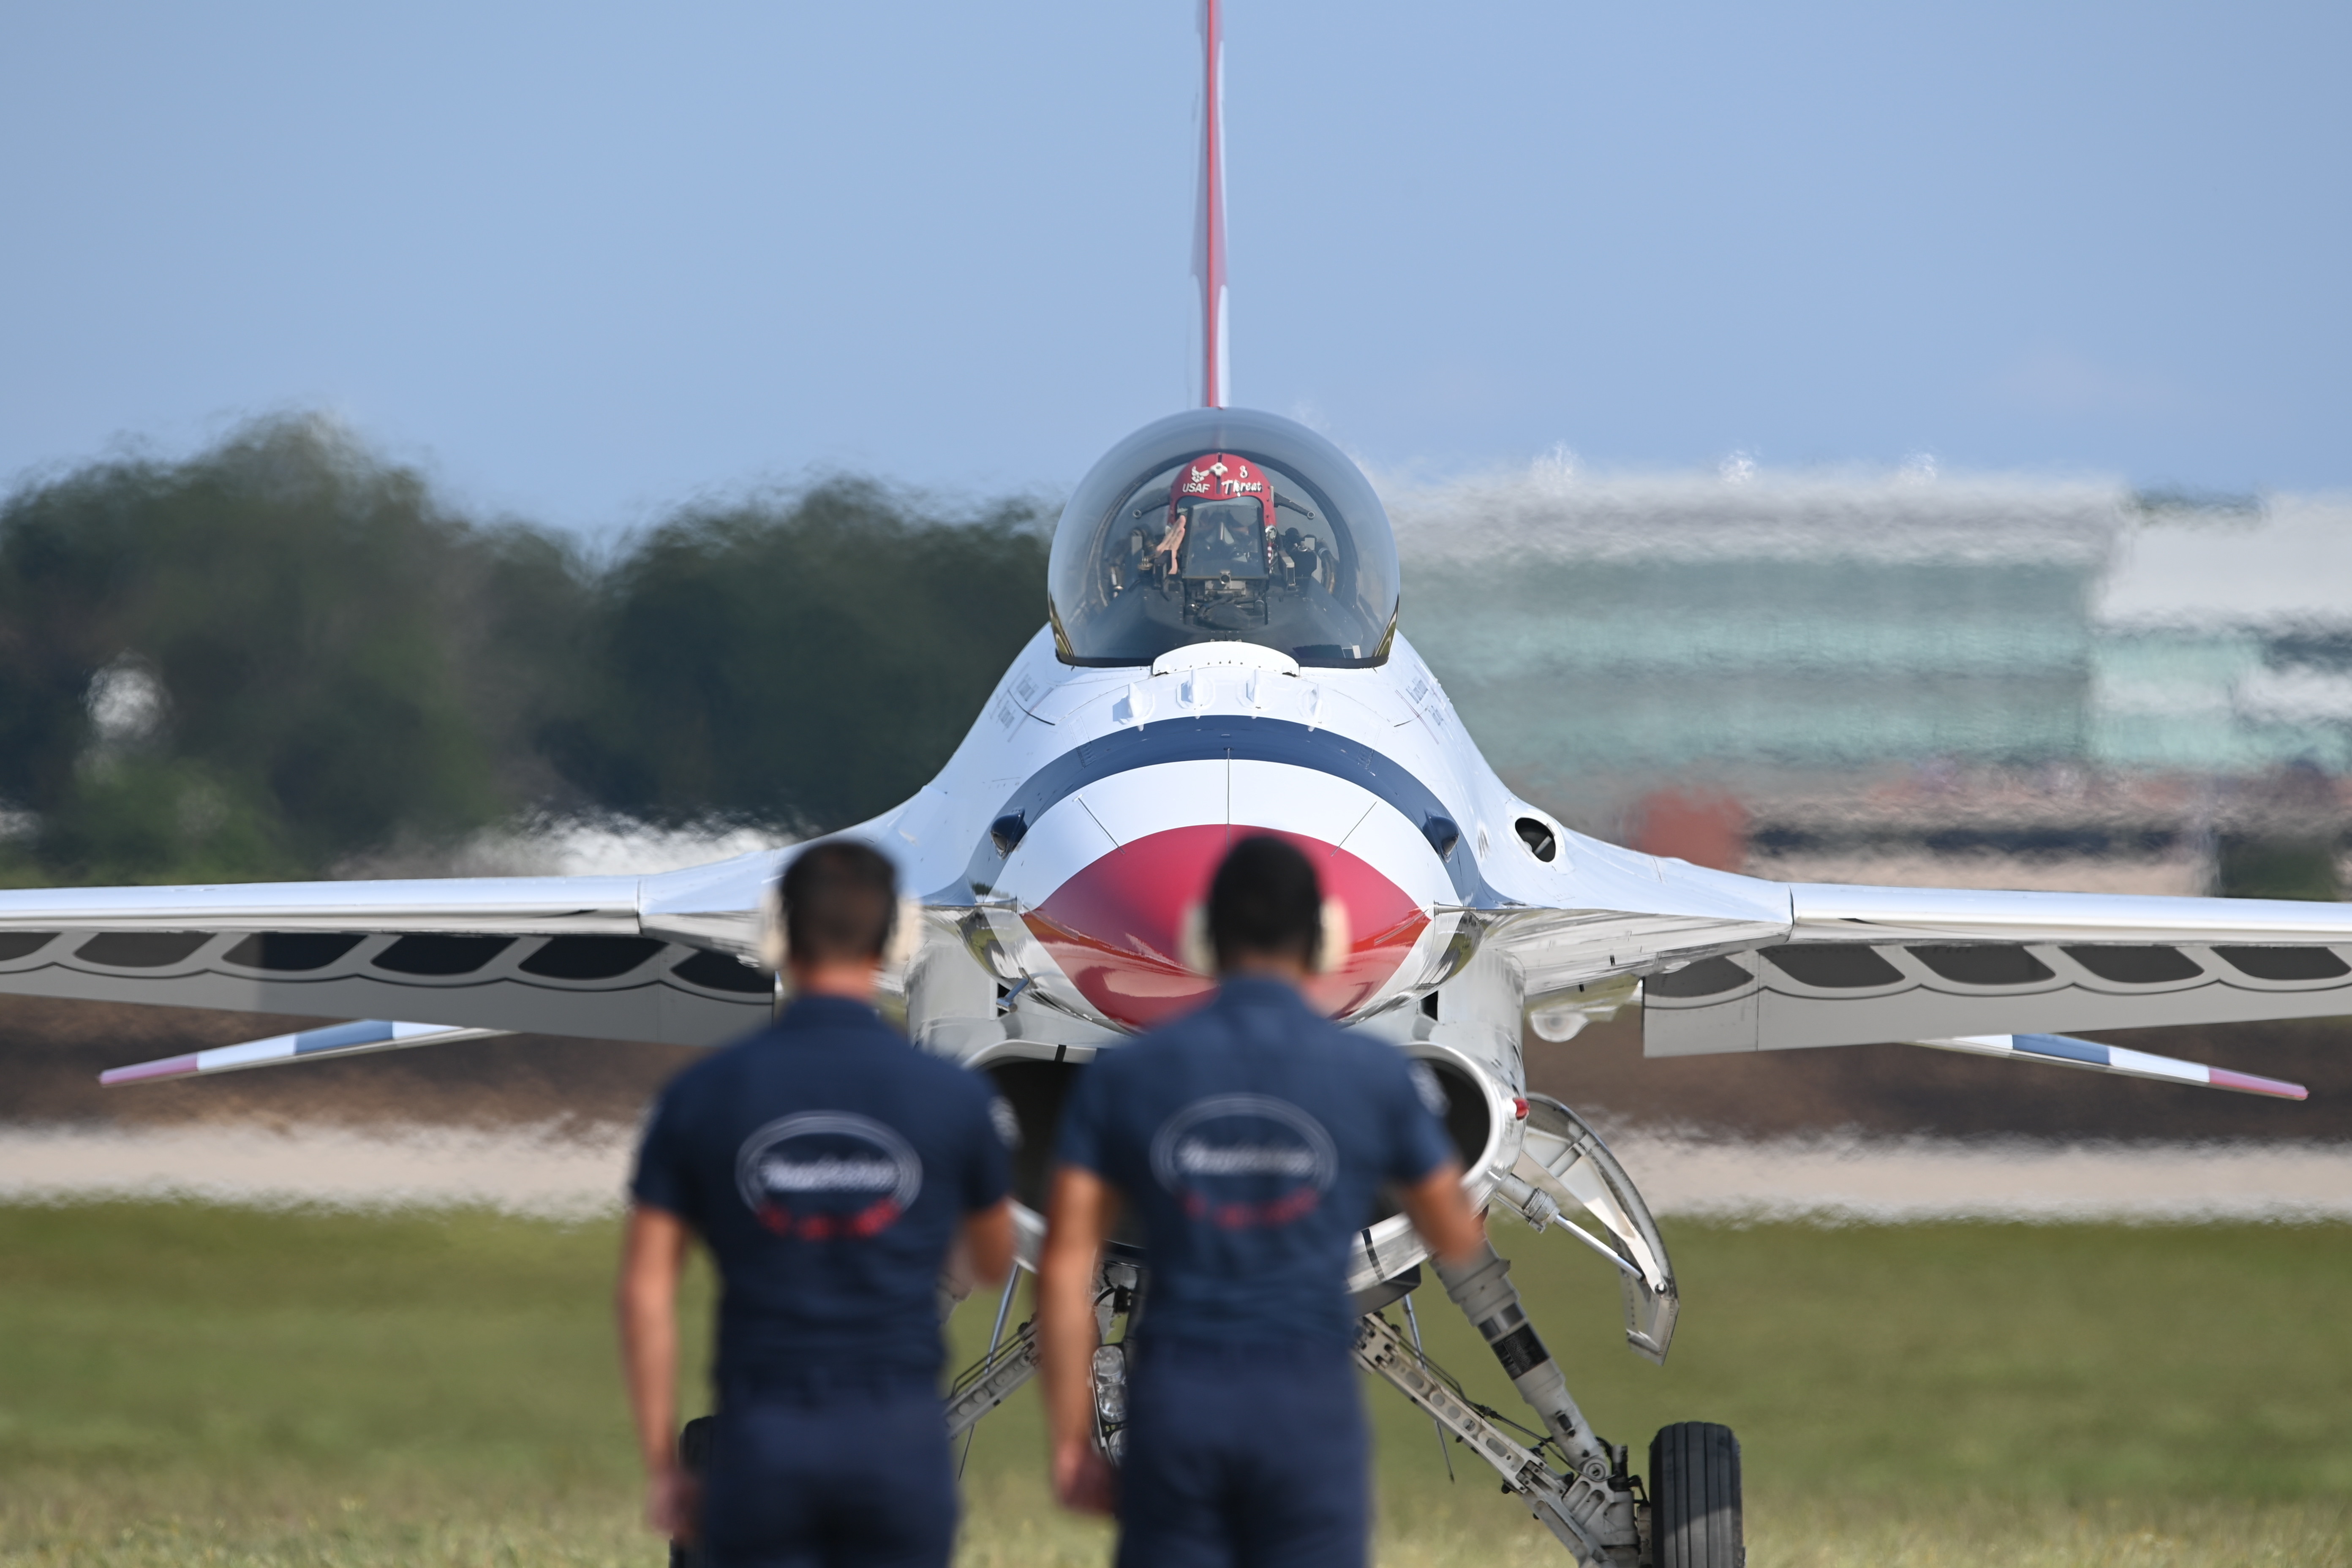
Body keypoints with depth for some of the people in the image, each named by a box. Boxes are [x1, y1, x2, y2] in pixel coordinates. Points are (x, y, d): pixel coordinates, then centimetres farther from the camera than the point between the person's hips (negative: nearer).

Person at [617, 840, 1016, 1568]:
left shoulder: (702, 1094, -2)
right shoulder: (952, 1097, -2)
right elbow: (993, 1260, 14)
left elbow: (646, 1288, -2)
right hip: (898, 1437, 0)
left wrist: (661, 1465, 5)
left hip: (760, 1433, 0)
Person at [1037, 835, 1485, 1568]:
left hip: (1175, 1397, 1)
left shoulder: (1126, 1075, 1)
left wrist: (1071, 1439, 3)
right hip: (1308, 1399, -1)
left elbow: (1065, 1268, -2)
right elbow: (1457, 1239, 14)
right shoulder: (1375, 1074, -1)